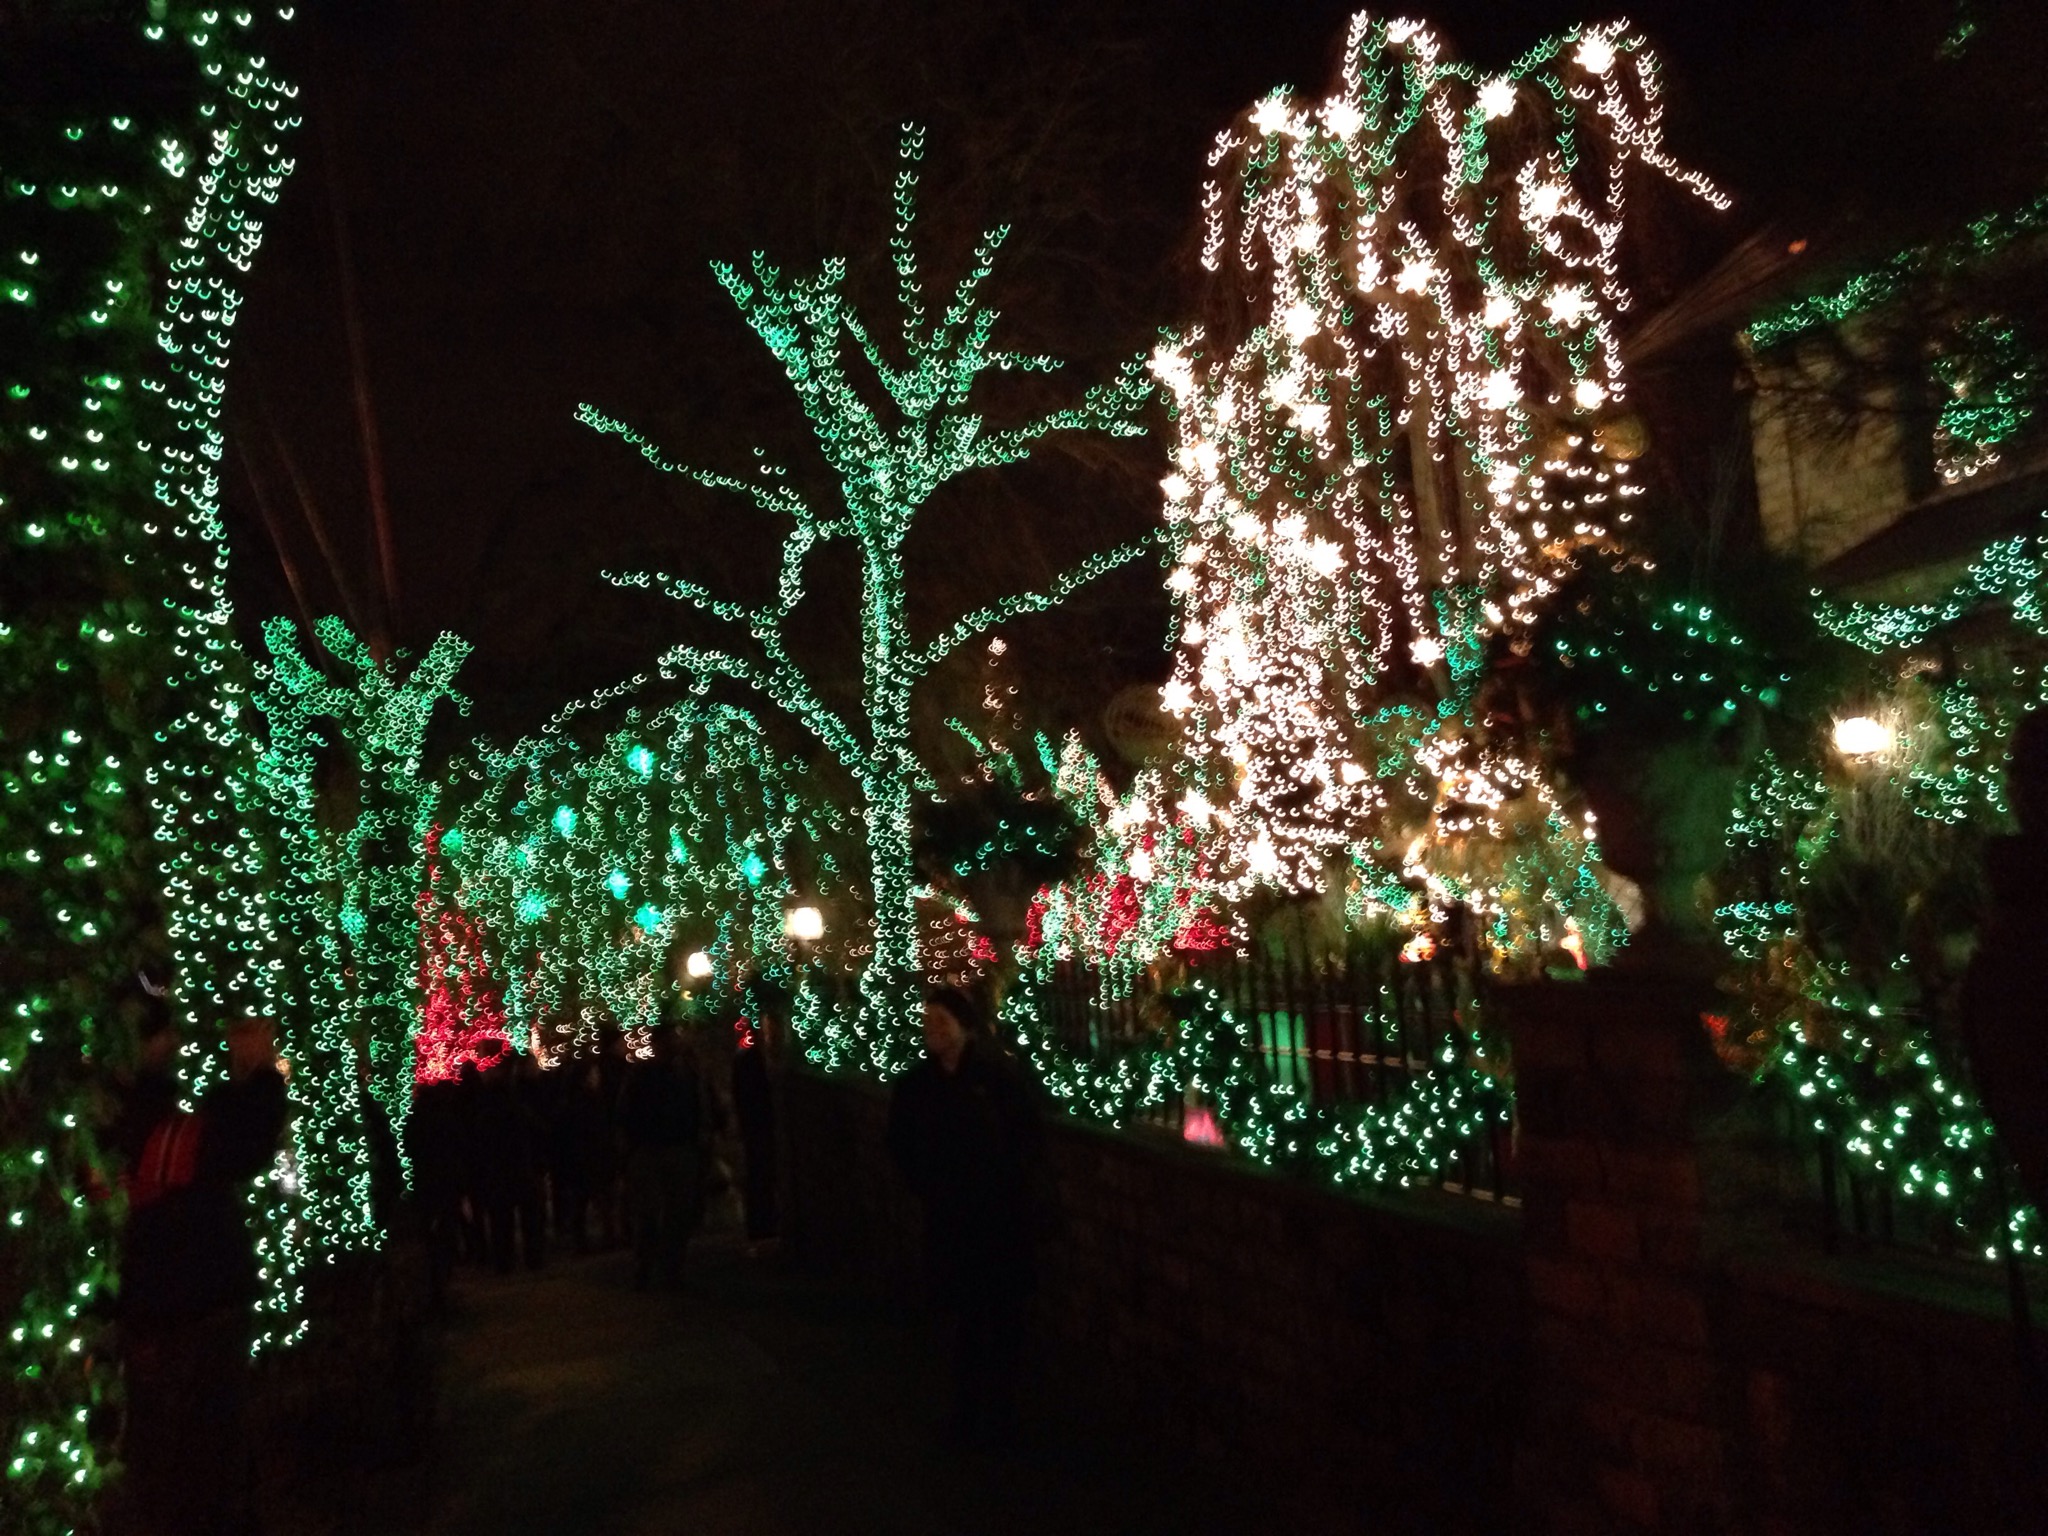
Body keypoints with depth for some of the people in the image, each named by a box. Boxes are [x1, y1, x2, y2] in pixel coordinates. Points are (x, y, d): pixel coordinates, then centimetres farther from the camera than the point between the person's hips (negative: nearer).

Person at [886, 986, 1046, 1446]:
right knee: (967, 1312, 12)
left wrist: (1009, 1191, -9)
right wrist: (926, 1188, 7)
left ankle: (998, 1412, 18)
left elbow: (1030, 1139, -7)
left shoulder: (999, 1073, -11)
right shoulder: (918, 1082, 1)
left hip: (1003, 1215, -3)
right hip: (949, 1217, 3)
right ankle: (968, 1409, 26)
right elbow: (902, 1143, 14)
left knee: (1002, 1314, 4)